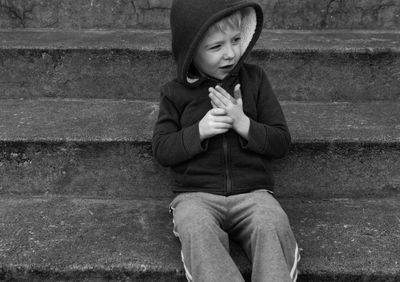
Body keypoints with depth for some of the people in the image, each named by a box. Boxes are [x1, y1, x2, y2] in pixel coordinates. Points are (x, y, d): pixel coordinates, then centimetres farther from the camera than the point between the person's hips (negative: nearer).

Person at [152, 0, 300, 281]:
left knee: (273, 225, -32)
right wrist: (199, 131, -12)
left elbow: (282, 142, 6)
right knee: (197, 230, -34)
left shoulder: (254, 79, 9)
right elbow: (161, 149, 4)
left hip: (253, 192, 1)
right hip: (196, 194, 0)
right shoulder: (176, 92, 8)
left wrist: (243, 123, -12)